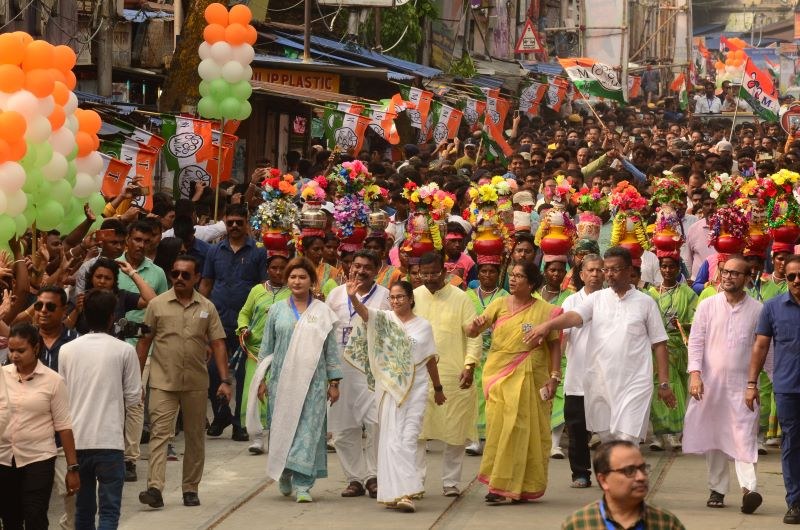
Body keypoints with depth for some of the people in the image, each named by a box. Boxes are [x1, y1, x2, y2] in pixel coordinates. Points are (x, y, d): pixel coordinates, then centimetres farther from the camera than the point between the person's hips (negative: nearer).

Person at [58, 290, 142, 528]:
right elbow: (133, 397, -2)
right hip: (110, 439, -3)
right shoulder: (124, 351, -6)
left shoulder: (67, 350, 1)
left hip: (77, 439, 3)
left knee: (83, 508, 14)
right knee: (109, 509, -1)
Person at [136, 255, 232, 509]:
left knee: (195, 437, 9)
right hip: (163, 382, -2)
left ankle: (190, 489, 18)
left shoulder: (207, 307, 5)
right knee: (159, 433, -12)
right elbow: (144, 342, 4)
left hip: (196, 383, 2)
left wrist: (225, 380, -5)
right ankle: (155, 488, -20)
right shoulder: (157, 304, 1)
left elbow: (218, 344, 3)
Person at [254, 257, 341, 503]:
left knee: (309, 428, -6)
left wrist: (334, 382, 4)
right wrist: (261, 379, 6)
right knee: (282, 426, 4)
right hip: (282, 379, 1)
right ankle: (284, 475, 26)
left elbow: (331, 349, 7)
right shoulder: (277, 311, 8)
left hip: (313, 380, -1)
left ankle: (303, 484, -7)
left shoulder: (323, 312, 6)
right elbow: (267, 347, 11)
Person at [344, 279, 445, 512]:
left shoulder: (423, 326, 8)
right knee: (392, 438, -4)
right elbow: (364, 311, -19)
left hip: (415, 388, 1)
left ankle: (404, 493, -2)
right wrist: (353, 298, -40)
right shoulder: (384, 319, 2)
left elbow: (431, 360, 16)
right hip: (389, 387, -1)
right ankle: (398, 491, -3)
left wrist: (438, 388, 22)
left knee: (409, 439, -3)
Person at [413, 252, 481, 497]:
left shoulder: (460, 298, 0)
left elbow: (473, 334, -1)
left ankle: (451, 482, 14)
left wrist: (469, 365, -11)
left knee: (455, 430, 3)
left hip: (454, 375, -1)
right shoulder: (413, 297, 7)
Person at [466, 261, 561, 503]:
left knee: (525, 429, -2)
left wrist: (554, 376, -8)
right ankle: (498, 485, 4)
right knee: (498, 427, -1)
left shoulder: (544, 310, 1)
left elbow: (554, 345, 1)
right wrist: (476, 325, -21)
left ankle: (523, 486, 3)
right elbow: (471, 333, 2)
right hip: (499, 374, 2)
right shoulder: (499, 305, 7)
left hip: (529, 378, -2)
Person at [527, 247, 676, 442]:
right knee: (606, 438, 11)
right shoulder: (597, 298, 8)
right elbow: (574, 316, -9)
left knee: (626, 443, -11)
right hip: (600, 382, 3)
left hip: (634, 383, -3)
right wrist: (548, 325, -30)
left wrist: (664, 383, 1)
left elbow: (659, 344, 5)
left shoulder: (645, 302, 4)